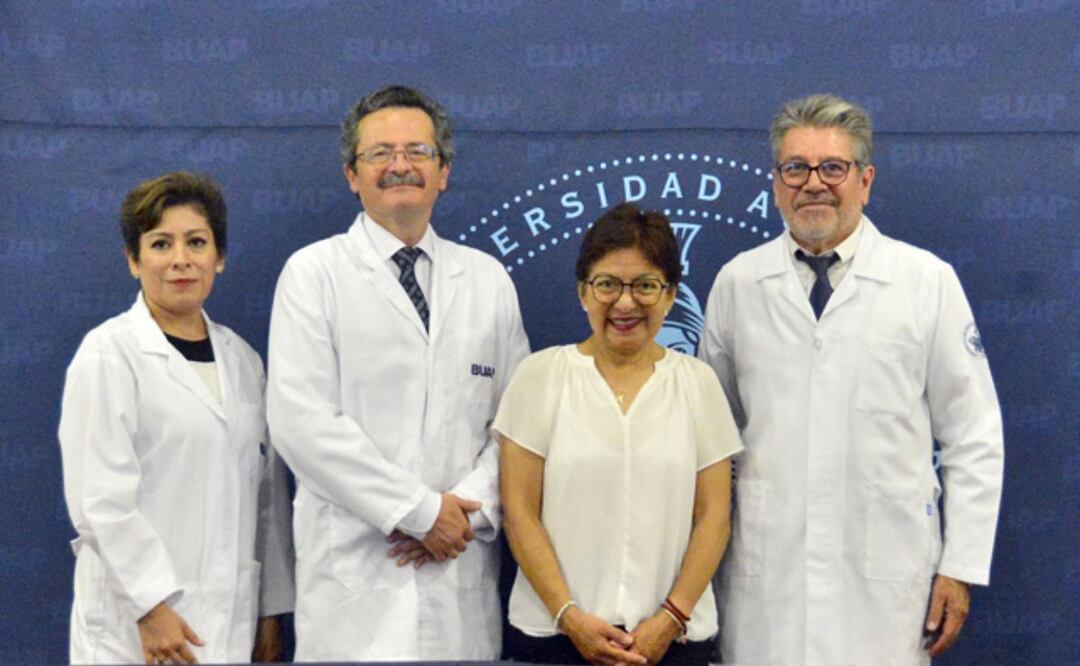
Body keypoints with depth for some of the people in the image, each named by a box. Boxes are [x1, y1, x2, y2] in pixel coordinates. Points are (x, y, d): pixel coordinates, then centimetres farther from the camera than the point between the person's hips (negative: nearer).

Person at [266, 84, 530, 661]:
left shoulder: (488, 279, 12)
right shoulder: (313, 273, 1)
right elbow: (301, 420, -9)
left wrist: (470, 509, -8)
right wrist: (420, 511, -11)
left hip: (461, 568, 3)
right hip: (355, 566, -3)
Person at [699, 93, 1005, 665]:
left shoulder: (928, 280, -1)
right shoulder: (736, 282, 5)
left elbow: (973, 438, 1)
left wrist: (961, 568, -1)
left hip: (886, 580, -1)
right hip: (764, 576, 2)